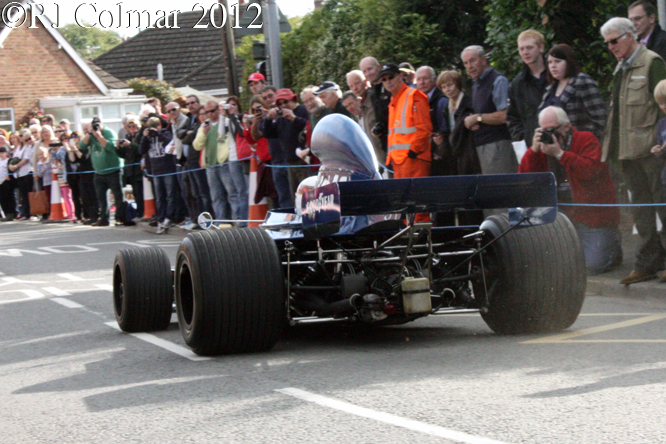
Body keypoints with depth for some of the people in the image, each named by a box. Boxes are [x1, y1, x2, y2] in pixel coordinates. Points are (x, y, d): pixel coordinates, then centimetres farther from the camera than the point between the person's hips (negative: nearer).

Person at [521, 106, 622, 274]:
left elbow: (590, 170, -26)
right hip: (564, 214, 5)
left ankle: (614, 243, 21)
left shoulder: (587, 140, -8)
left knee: (594, 265, -13)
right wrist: (534, 149, -12)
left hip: (594, 213, -5)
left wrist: (559, 153, -26)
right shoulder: (544, 145, 6)